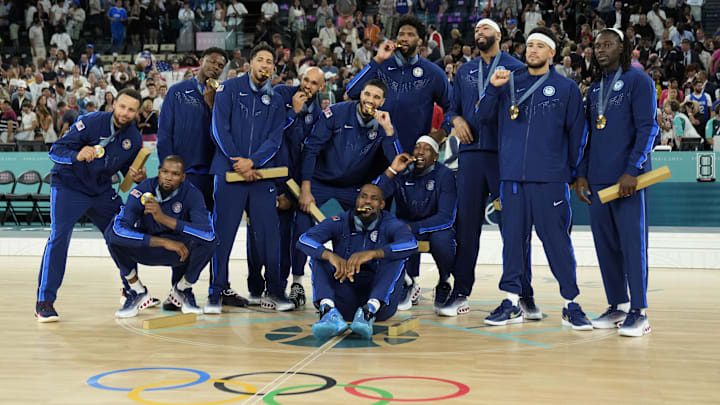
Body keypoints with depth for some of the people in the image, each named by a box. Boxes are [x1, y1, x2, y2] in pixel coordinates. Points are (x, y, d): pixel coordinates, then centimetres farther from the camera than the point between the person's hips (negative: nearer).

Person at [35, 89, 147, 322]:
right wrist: (77, 155, -43)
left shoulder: (134, 138, -3)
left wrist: (138, 177, -12)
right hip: (69, 186, -5)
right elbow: (55, 150, -23)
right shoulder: (91, 123, -20)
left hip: (102, 191, 6)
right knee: (59, 236, -21)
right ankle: (44, 301, -16)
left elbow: (129, 171, 11)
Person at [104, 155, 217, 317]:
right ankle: (137, 292, -7)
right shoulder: (142, 191, -21)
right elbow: (120, 228, -34)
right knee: (113, 231, -27)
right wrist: (165, 242, -38)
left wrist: (164, 218, -43)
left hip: (181, 252, 0)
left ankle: (182, 289, -1)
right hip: (145, 248, 0)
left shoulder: (192, 194, -20)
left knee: (208, 240, -30)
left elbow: (208, 233, -36)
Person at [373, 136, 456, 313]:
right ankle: (409, 284, -5)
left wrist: (412, 228, -28)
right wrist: (391, 171, -30)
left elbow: (446, 217, -20)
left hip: (436, 227, -2)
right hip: (406, 227, 2)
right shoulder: (401, 172, -8)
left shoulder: (444, 175, -13)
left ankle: (444, 284, -5)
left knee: (441, 239, -36)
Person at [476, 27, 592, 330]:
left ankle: (571, 304, 5)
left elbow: (577, 133, 5)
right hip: (512, 176, 3)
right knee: (513, 239, 7)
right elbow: (484, 115, 10)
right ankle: (512, 301, 15)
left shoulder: (566, 88, 4)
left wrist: (573, 171, 3)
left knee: (558, 242, -3)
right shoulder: (510, 83, 12)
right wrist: (493, 88, -6)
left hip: (550, 180, -3)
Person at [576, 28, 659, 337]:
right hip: (598, 180, 6)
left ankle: (639, 311, -2)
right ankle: (617, 306, 15)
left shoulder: (638, 81, 0)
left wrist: (632, 170, -16)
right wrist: (582, 174, 11)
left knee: (632, 242, -6)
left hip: (628, 178, -6)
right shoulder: (594, 89, 19)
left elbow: (648, 128, -8)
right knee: (605, 244, 7)